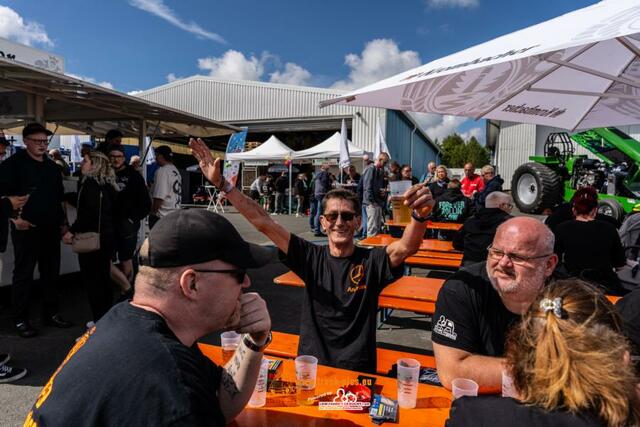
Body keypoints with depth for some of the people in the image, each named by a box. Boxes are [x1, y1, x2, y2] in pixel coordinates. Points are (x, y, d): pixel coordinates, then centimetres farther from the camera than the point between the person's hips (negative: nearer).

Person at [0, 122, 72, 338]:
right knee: (23, 274, 3)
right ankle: (20, 319, 13)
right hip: (26, 229, -6)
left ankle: (51, 313, 23)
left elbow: (60, 197, 20)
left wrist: (63, 222, 15)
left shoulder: (52, 167, 14)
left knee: (51, 272, 12)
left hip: (51, 229, 6)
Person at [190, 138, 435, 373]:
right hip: (310, 364, 1)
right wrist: (221, 183, -13)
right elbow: (262, 222, -7)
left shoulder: (371, 261, -5)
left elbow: (406, 247, -24)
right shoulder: (311, 257, -1)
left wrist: (420, 216, -45)